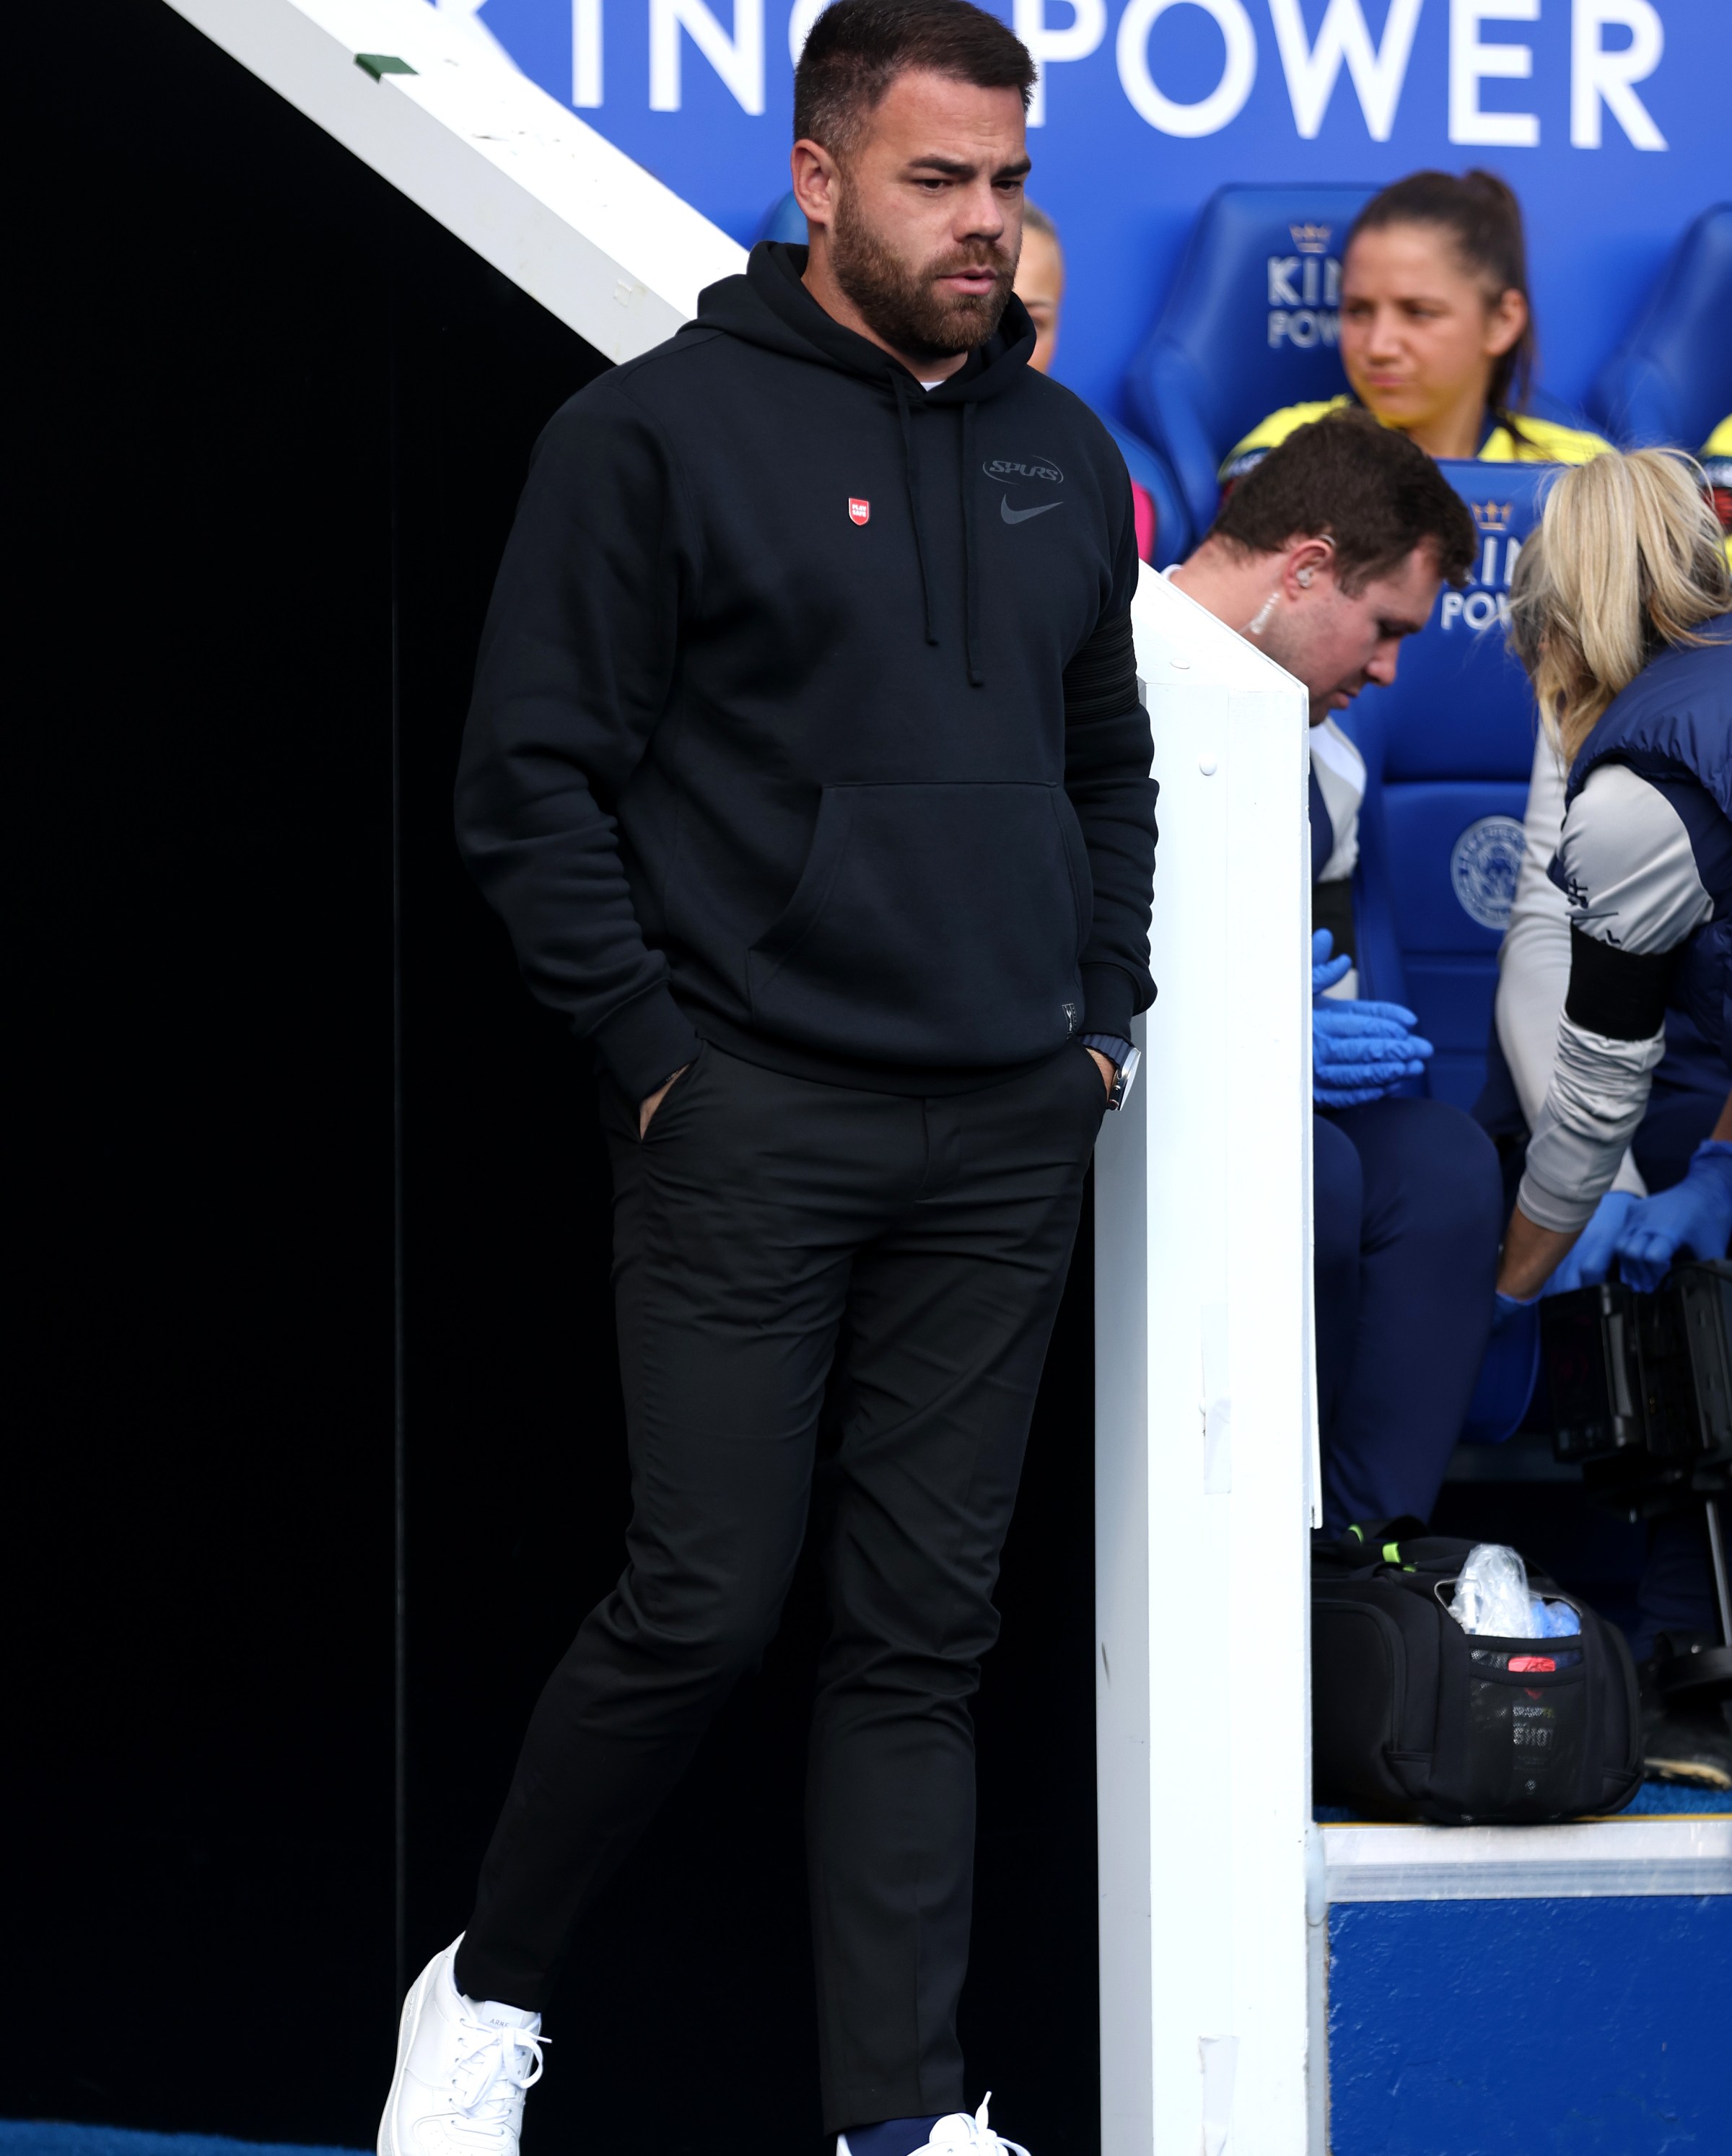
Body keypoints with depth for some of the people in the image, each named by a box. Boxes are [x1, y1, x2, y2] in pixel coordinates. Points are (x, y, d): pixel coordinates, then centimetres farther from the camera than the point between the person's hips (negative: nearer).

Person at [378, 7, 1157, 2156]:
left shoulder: (1059, 454, 12)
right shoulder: (657, 432, -6)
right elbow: (533, 776, -5)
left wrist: (1104, 1014, 13)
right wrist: (652, 1048, -9)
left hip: (1007, 1142, 5)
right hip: (754, 1125, -5)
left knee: (923, 1633, 6)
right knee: (702, 1607, -4)